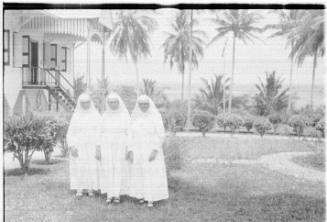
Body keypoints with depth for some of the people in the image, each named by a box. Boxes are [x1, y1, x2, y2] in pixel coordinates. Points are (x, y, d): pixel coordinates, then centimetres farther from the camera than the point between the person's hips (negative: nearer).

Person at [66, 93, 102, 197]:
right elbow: (70, 133, 3)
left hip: (92, 147, 0)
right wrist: (71, 147, -9)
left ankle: (90, 189, 7)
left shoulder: (96, 115, 2)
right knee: (78, 168, -3)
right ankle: (79, 190, 4)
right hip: (79, 146, 0)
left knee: (92, 168, -3)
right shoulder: (76, 116, 4)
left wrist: (98, 148, -12)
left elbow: (99, 132, -3)